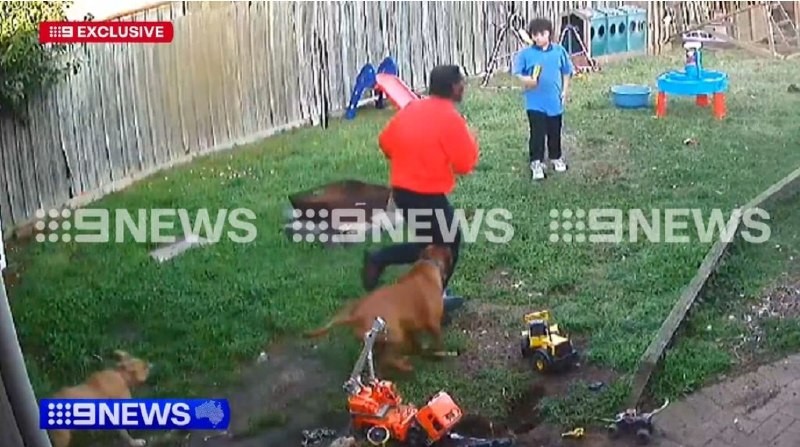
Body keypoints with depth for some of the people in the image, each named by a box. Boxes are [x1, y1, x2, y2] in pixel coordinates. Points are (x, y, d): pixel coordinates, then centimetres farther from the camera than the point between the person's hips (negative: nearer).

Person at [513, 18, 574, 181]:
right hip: (535, 103, -2)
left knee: (555, 132, 16)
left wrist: (564, 90, 4)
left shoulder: (559, 51, 0)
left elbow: (566, 72, 10)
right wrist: (526, 79, -24)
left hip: (555, 101, 2)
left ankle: (556, 158, 35)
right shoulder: (526, 53, -7)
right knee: (537, 134, -2)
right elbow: (517, 73, -4)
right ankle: (536, 163, 9)